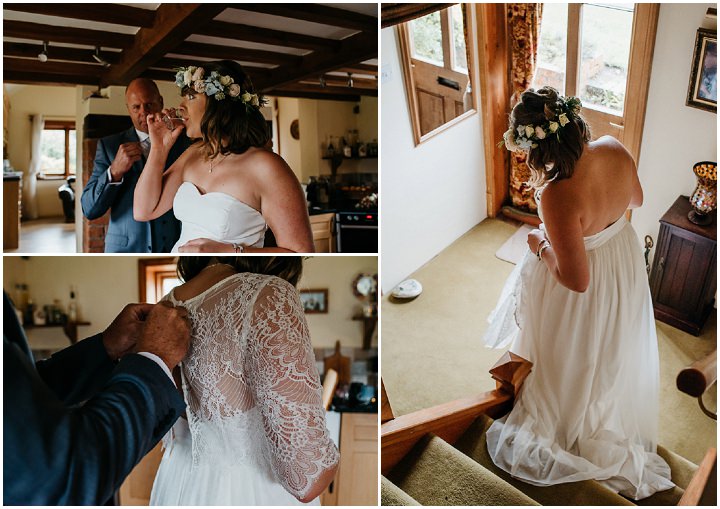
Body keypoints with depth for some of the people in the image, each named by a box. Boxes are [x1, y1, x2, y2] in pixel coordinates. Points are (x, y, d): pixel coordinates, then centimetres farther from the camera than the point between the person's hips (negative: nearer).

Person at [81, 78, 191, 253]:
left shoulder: (184, 143, 0)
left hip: (176, 248, 0)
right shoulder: (109, 145, 1)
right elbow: (89, 209, -6)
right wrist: (114, 171, -19)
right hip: (125, 250, 0)